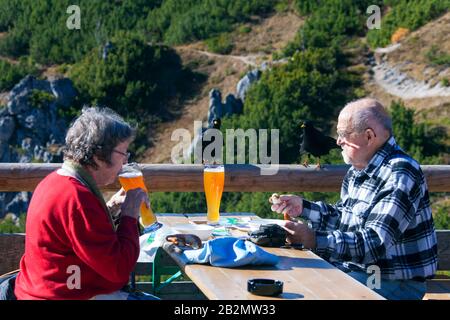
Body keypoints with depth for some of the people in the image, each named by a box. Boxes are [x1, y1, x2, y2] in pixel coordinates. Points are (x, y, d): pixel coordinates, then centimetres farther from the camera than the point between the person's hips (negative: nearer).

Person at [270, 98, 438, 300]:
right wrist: (302, 207, 6)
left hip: (394, 282, -8)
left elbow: (375, 243, -29)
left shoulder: (400, 176, -21)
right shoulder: (358, 169, 8)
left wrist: (315, 240, -36)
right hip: (354, 268, 8)